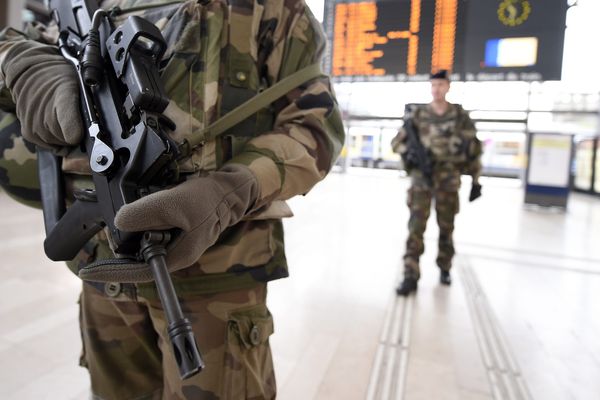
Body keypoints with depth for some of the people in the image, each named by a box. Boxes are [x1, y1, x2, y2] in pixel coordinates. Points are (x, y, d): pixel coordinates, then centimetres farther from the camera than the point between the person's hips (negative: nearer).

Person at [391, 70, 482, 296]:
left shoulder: (461, 116, 4)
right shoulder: (417, 114, 4)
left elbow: (474, 150, 7)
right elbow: (397, 141, 8)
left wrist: (476, 181, 5)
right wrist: (409, 151, -13)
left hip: (448, 180, 1)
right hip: (421, 178, -1)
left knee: (446, 228, 12)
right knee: (416, 227, -7)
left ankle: (445, 269, 31)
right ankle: (410, 276, -3)